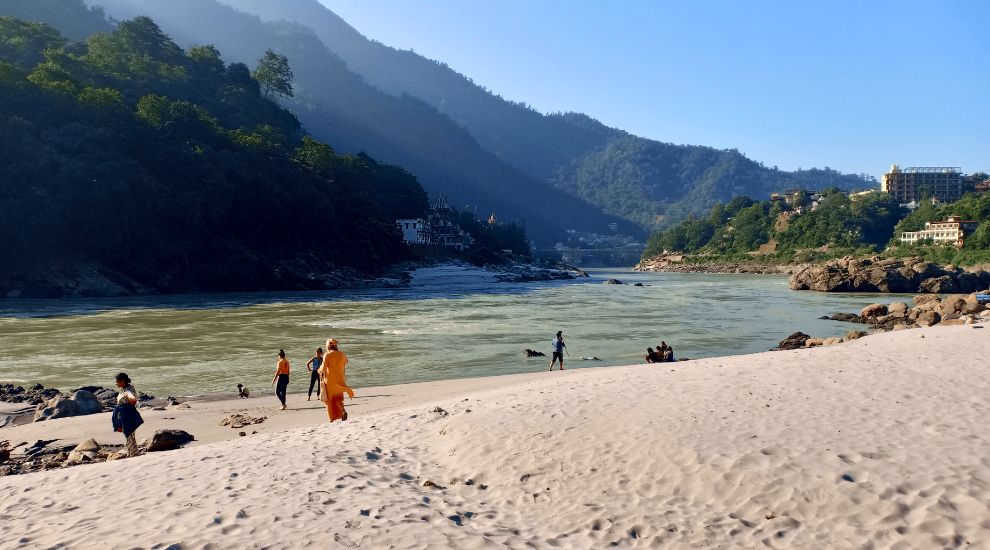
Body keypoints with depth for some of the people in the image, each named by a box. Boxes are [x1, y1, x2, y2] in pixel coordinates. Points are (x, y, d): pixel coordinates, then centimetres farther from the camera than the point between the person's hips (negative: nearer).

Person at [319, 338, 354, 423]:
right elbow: (345, 364, 19)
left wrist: (320, 370, 4)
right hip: (340, 380, 3)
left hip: (329, 381, -3)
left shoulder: (327, 355, -10)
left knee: (329, 400, 9)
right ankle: (343, 410, -11)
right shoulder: (342, 354, 2)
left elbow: (323, 368, -17)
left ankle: (331, 419, 6)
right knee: (338, 399, 17)